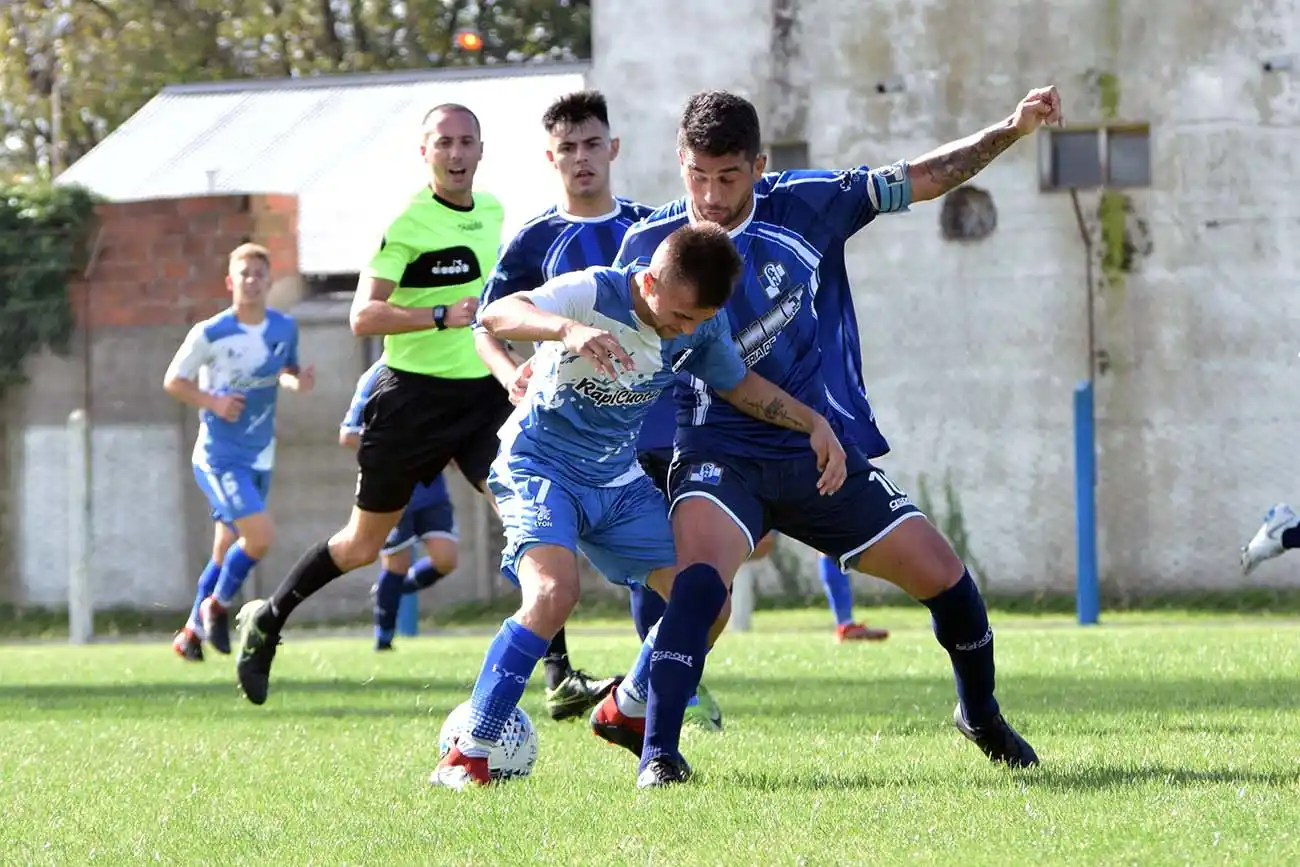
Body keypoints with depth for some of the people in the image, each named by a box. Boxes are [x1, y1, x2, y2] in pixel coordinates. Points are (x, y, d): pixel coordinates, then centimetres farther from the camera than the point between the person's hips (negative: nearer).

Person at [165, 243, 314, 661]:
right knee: (261, 534, -21)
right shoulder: (210, 333, -11)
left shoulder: (284, 328, 1)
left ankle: (191, 632, 28)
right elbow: (173, 381, -2)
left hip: (260, 457, 5)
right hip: (218, 455, -5)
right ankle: (218, 605, 3)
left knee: (226, 553, 12)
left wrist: (297, 381, -6)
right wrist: (213, 402, -18)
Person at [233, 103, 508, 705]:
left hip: (484, 393, 5)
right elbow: (363, 316, -22)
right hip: (413, 398, -4)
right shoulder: (408, 223, -14)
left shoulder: (492, 211, 7)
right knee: (362, 546, 10)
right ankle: (267, 620, 33)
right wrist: (441, 316, -32)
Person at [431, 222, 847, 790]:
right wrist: (568, 329, -58)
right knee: (554, 590, -31)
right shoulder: (593, 294, -23)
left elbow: (739, 385, 16)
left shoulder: (702, 325, -5)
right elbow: (496, 315, -39)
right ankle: (466, 758, -26)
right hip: (540, 467, -7)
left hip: (620, 482, 7)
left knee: (704, 598, -4)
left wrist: (813, 423, 2)